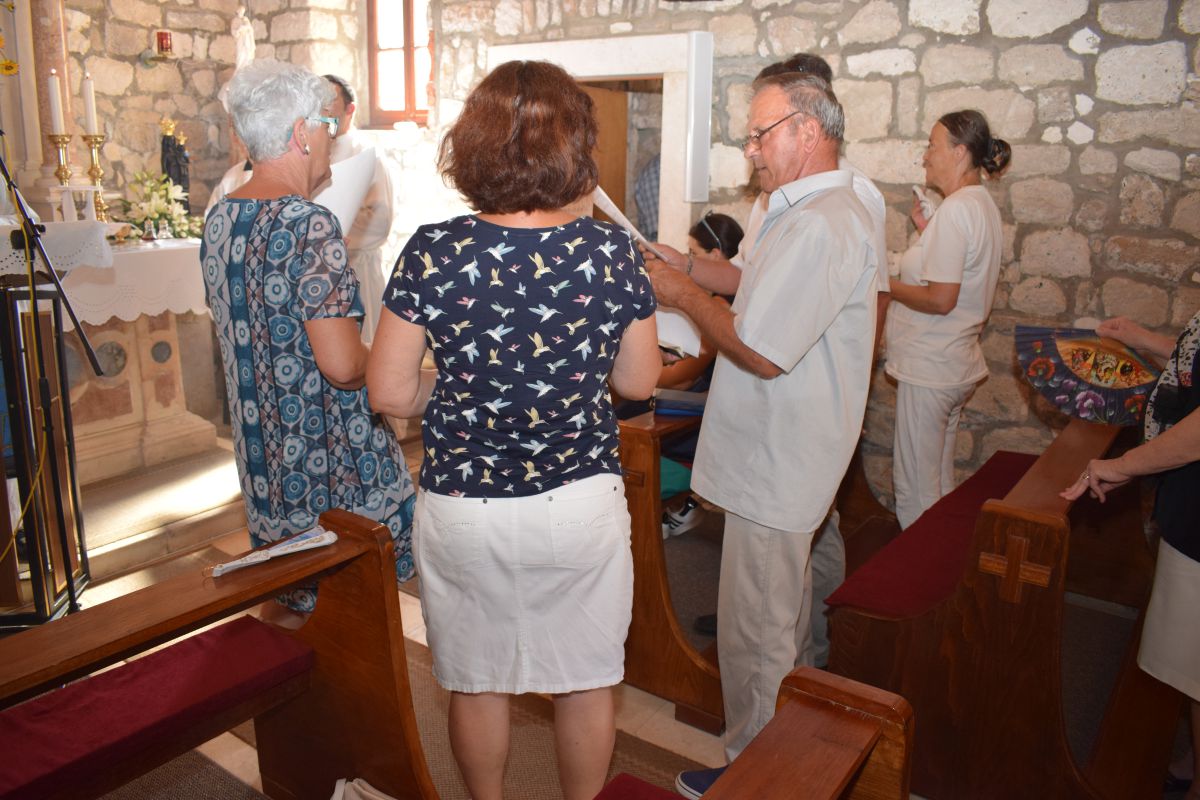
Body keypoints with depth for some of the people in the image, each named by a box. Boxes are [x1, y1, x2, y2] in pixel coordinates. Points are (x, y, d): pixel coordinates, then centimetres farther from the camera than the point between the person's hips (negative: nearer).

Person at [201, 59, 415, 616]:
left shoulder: (218, 219, 5)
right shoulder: (306, 223, -22)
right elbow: (342, 365, -26)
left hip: (262, 459, 9)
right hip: (331, 461, -9)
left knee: (290, 600, 23)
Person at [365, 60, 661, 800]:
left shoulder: (433, 252, -13)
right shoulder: (613, 252, -12)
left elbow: (390, 392, -8)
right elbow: (640, 382, -1)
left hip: (464, 508, 0)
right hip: (582, 502, 1)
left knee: (478, 683, 22)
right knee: (587, 681, 22)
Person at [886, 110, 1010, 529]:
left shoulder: (956, 209, -18)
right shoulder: (982, 204, 13)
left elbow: (940, 299, -23)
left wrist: (885, 285, -9)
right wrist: (926, 230, 12)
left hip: (929, 367, -10)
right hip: (957, 365, 10)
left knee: (915, 489, 1)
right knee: (940, 482, 20)